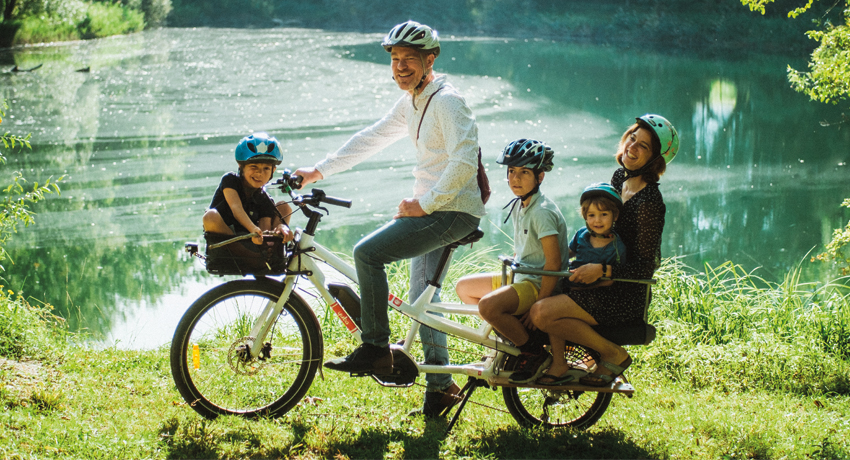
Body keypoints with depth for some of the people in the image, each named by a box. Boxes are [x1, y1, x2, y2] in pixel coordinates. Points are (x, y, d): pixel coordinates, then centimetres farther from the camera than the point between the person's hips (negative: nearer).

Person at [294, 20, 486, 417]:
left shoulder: (446, 101, -16)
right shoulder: (411, 103, 13)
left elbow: (465, 160, -26)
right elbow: (371, 138, 21)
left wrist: (424, 204, -22)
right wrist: (319, 171, 19)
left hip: (453, 211, -10)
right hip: (432, 209, 10)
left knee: (367, 252, -17)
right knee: (422, 298, 14)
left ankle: (376, 350, -8)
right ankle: (440, 385, 24)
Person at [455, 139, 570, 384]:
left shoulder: (543, 212, -20)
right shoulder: (518, 205, 8)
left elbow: (553, 262, -23)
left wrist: (538, 306, -23)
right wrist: (508, 280, 11)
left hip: (540, 283, -10)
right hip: (519, 277, 10)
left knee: (489, 305, -31)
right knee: (464, 287, 12)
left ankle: (535, 353, -11)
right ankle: (508, 338, 15)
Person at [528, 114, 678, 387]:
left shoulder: (649, 202, -20)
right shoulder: (620, 178, 7)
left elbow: (645, 267, -19)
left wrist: (602, 270, -29)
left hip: (625, 298, -10)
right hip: (607, 285, 10)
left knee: (542, 313, -21)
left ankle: (613, 354, -5)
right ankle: (558, 363, 11)